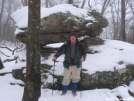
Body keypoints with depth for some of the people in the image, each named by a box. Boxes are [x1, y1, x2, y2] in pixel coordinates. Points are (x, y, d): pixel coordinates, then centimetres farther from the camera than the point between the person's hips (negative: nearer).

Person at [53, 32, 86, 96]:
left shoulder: (79, 45, -4)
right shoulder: (66, 45, -6)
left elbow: (84, 53, -5)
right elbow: (60, 51, -12)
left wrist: (83, 57, -27)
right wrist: (55, 56, -30)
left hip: (76, 65, 1)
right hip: (67, 64, -1)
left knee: (76, 78, 10)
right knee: (66, 78, 2)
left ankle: (74, 91, 30)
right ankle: (64, 91, 22)